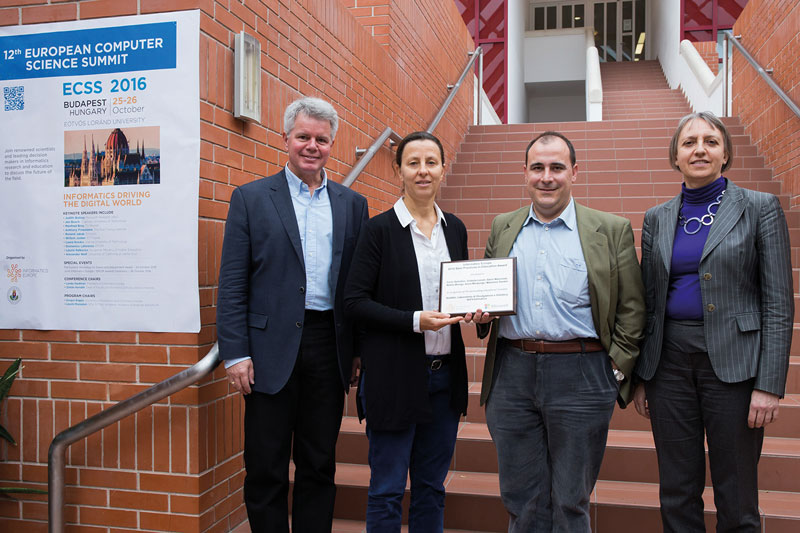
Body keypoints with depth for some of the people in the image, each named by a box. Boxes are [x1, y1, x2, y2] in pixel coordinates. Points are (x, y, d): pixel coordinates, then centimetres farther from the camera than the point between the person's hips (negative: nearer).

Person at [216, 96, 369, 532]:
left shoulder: (352, 204, 10)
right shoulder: (251, 198, 2)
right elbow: (232, 284, -2)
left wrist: (360, 349, 5)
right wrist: (235, 353, -8)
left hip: (329, 346, 3)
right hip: (272, 349, -2)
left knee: (319, 465, 13)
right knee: (265, 470, 7)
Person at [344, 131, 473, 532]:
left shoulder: (455, 228, 8)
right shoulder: (379, 229, -7)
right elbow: (354, 301, -11)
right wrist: (415, 320, -20)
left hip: (446, 372, 5)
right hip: (395, 375, -5)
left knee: (432, 485, 17)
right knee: (387, 489, 6)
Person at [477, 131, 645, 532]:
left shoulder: (612, 230, 2)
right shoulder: (502, 228, 11)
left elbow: (631, 309, 2)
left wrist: (617, 370, -5)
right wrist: (479, 310, -2)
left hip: (580, 376, -2)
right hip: (511, 374, 3)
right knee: (520, 498, 12)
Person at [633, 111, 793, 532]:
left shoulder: (760, 208, -1)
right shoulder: (657, 218, 9)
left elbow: (778, 303, -5)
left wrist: (769, 385, -12)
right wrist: (640, 377, 9)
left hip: (733, 363, -3)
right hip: (669, 360, 4)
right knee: (676, 493, 12)